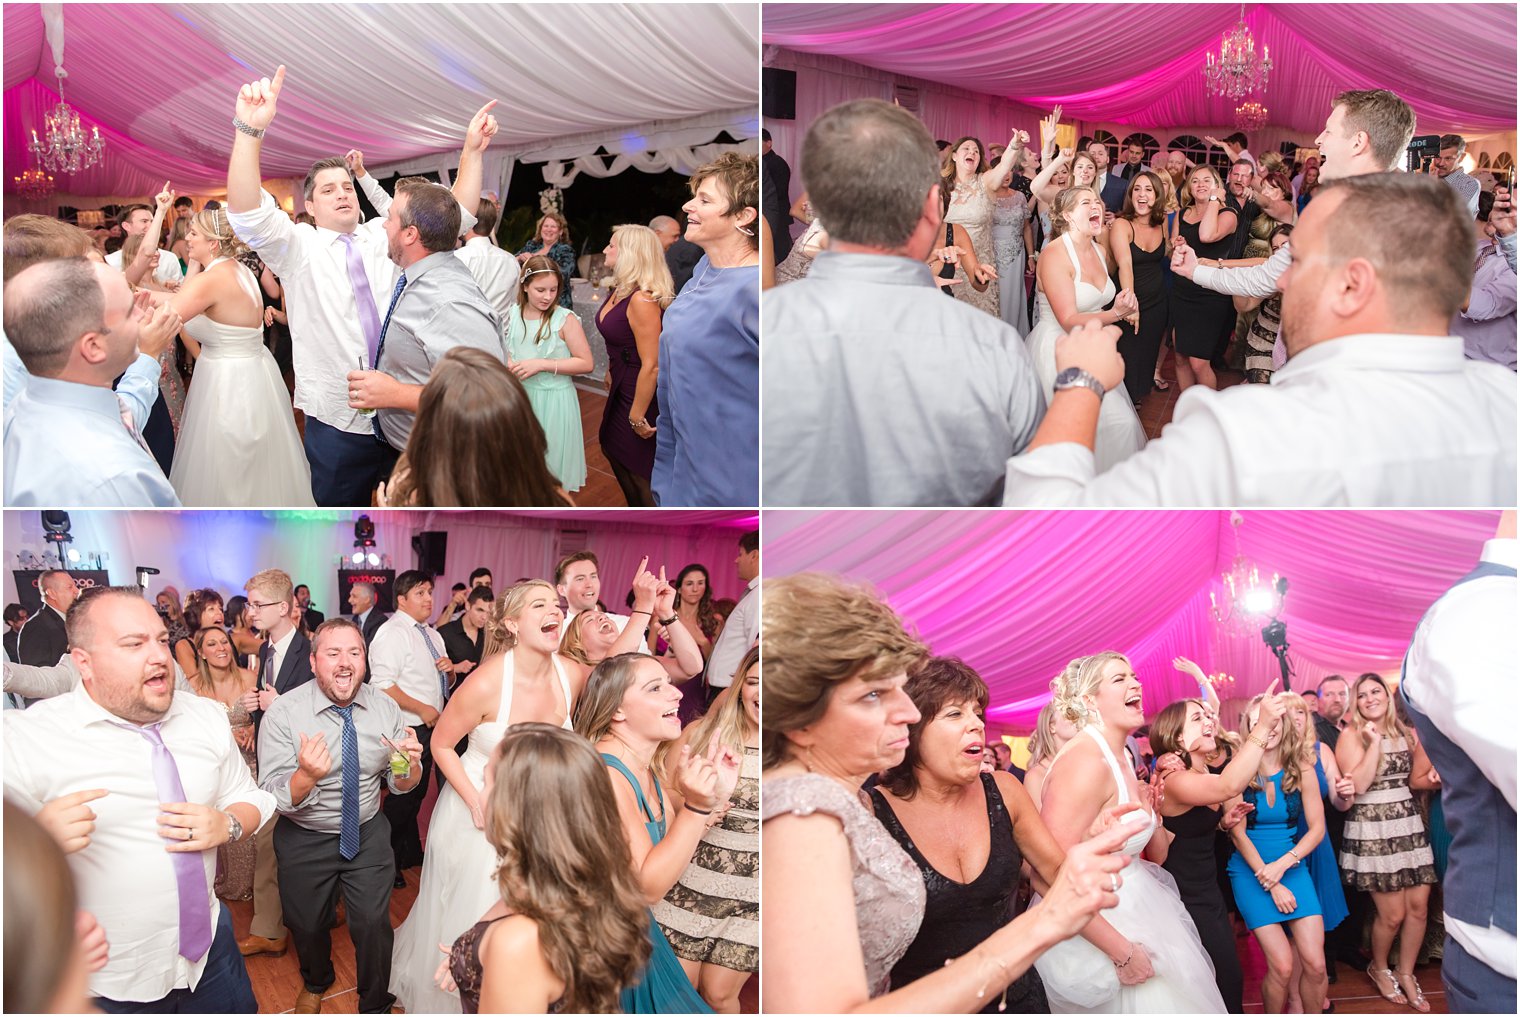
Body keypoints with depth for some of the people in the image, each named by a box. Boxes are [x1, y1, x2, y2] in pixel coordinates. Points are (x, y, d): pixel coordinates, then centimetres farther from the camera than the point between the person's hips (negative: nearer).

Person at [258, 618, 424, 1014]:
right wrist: (307, 775, -45)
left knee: (374, 923, 3)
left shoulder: (384, 707, -12)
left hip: (368, 833, 1)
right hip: (304, 841, -1)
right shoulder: (283, 713, -21)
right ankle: (316, 982, 53)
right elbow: (276, 799, -23)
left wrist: (410, 765, -28)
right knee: (308, 925, 19)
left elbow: (401, 785, -4)